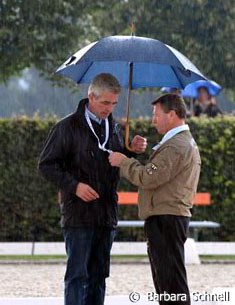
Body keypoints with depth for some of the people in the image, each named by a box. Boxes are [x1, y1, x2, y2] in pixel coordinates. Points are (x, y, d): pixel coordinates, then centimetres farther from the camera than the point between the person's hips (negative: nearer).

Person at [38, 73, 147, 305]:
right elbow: (46, 164, -6)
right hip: (79, 214, -6)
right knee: (77, 275, -7)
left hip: (106, 214, 6)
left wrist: (133, 151, 1)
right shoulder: (69, 127, -5)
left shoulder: (113, 127, 14)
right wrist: (74, 185, -17)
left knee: (98, 276, 9)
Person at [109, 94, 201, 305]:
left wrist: (123, 162, -8)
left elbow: (148, 178, -20)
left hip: (166, 218, -11)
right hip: (170, 218, 11)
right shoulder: (186, 142, 21)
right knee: (164, 279, 14)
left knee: (172, 281, -11)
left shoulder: (176, 146, -15)